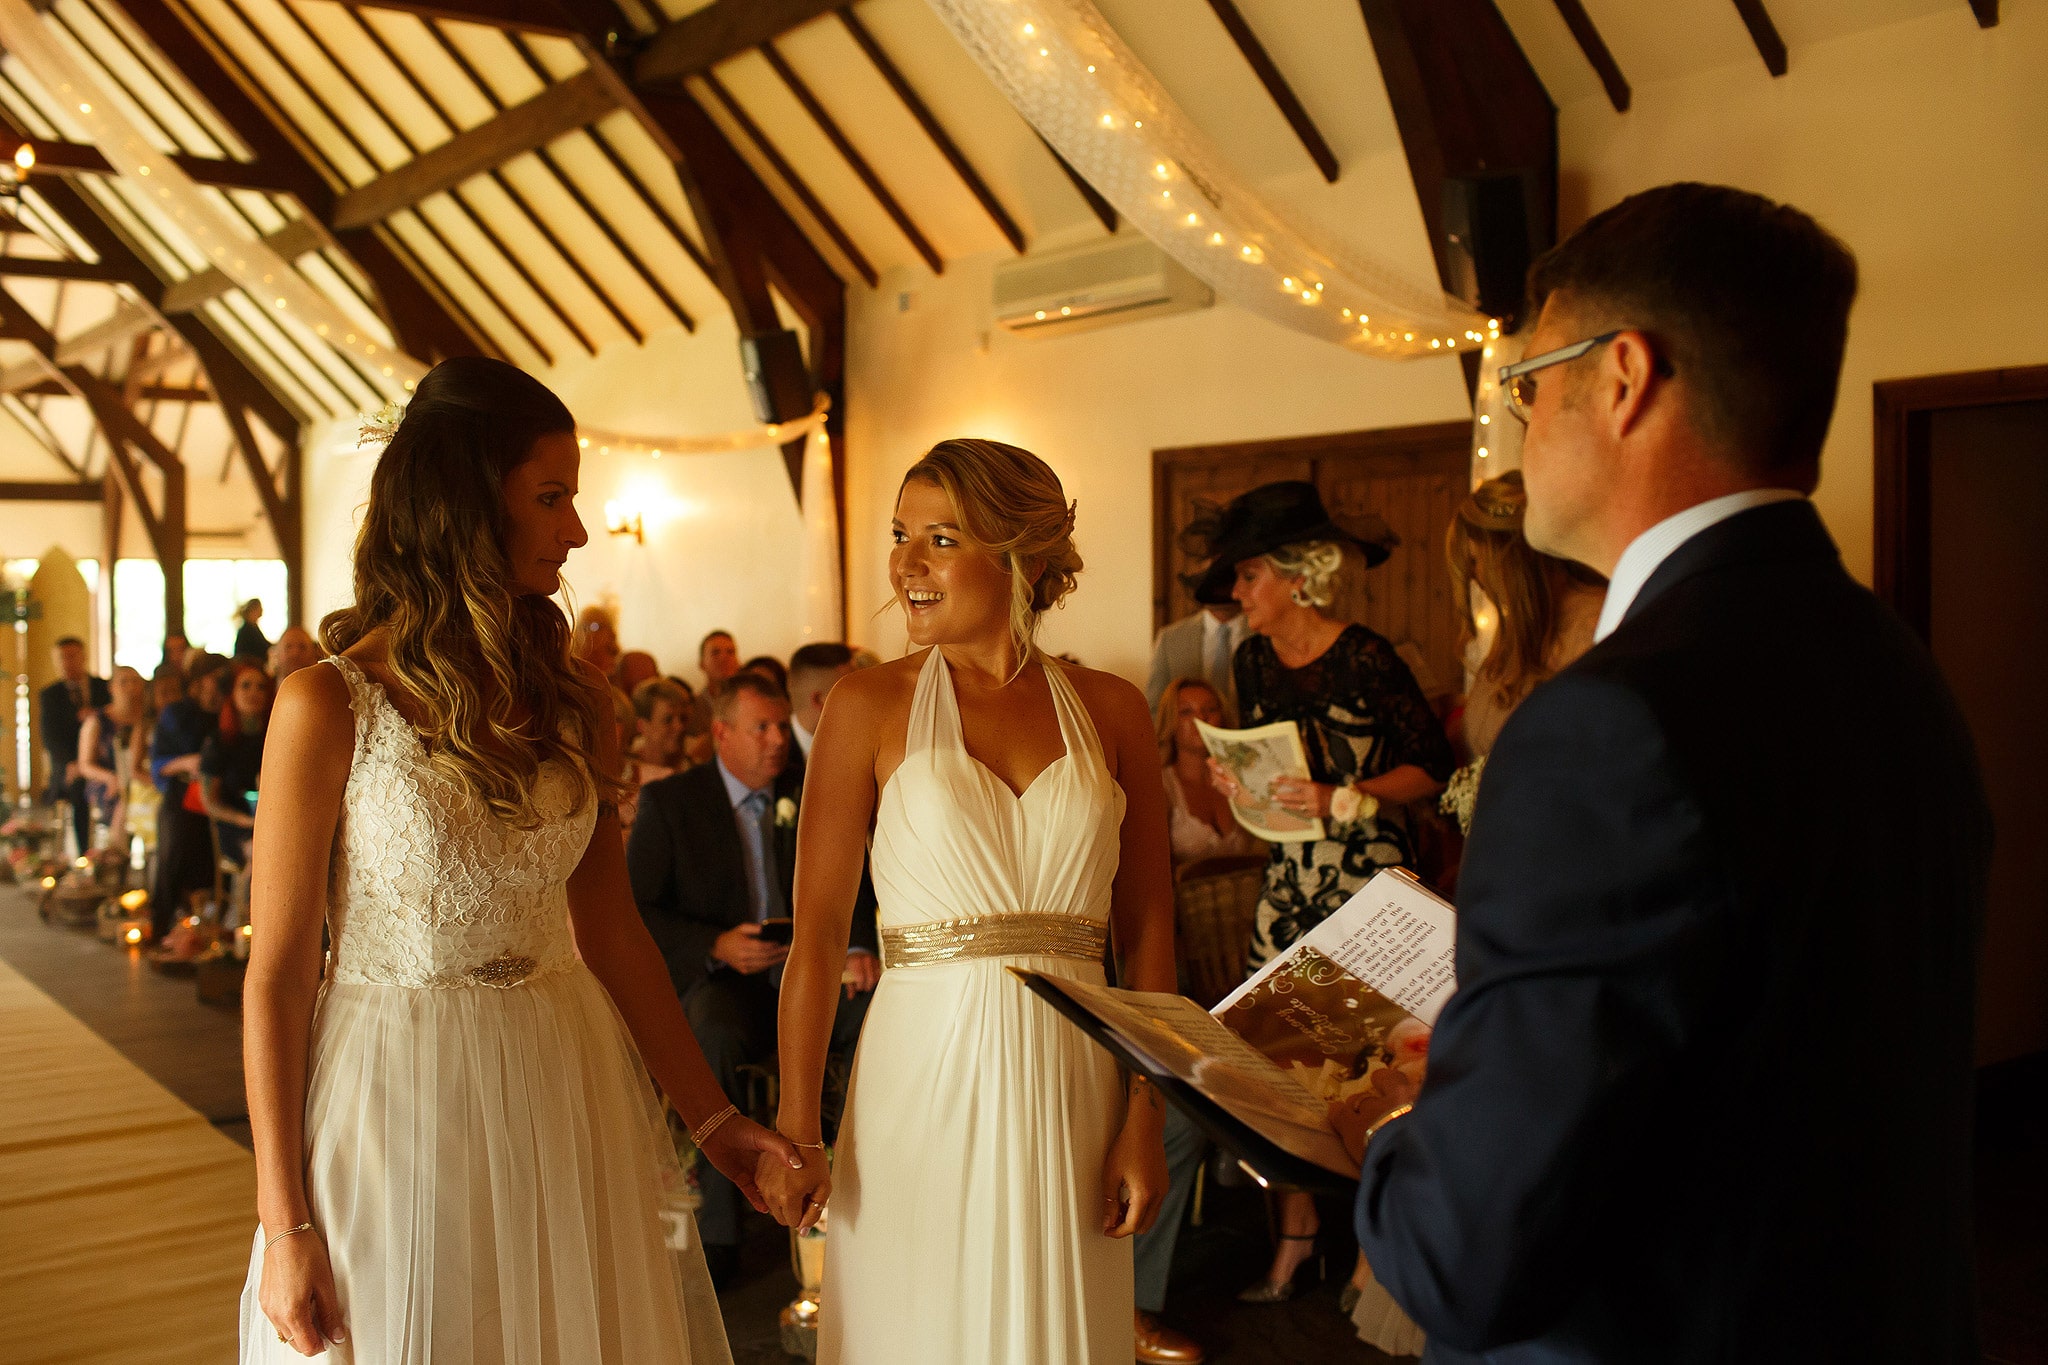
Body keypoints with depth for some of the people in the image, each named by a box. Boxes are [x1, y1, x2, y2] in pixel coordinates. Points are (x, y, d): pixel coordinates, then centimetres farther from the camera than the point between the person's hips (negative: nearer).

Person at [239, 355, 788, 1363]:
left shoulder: (574, 697, 2)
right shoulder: (330, 704, -12)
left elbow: (609, 928, 4)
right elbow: (277, 975, -9)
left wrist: (710, 1115, 2)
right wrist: (285, 1222, -9)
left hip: (569, 1093, 4)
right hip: (398, 1102, -4)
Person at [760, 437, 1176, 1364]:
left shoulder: (1109, 710, 3)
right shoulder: (870, 705, -2)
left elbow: (1147, 931, 3)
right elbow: (816, 933, -5)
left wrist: (1145, 1122, -3)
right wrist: (795, 1132, -8)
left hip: (1070, 1084, 2)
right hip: (925, 1079, -2)